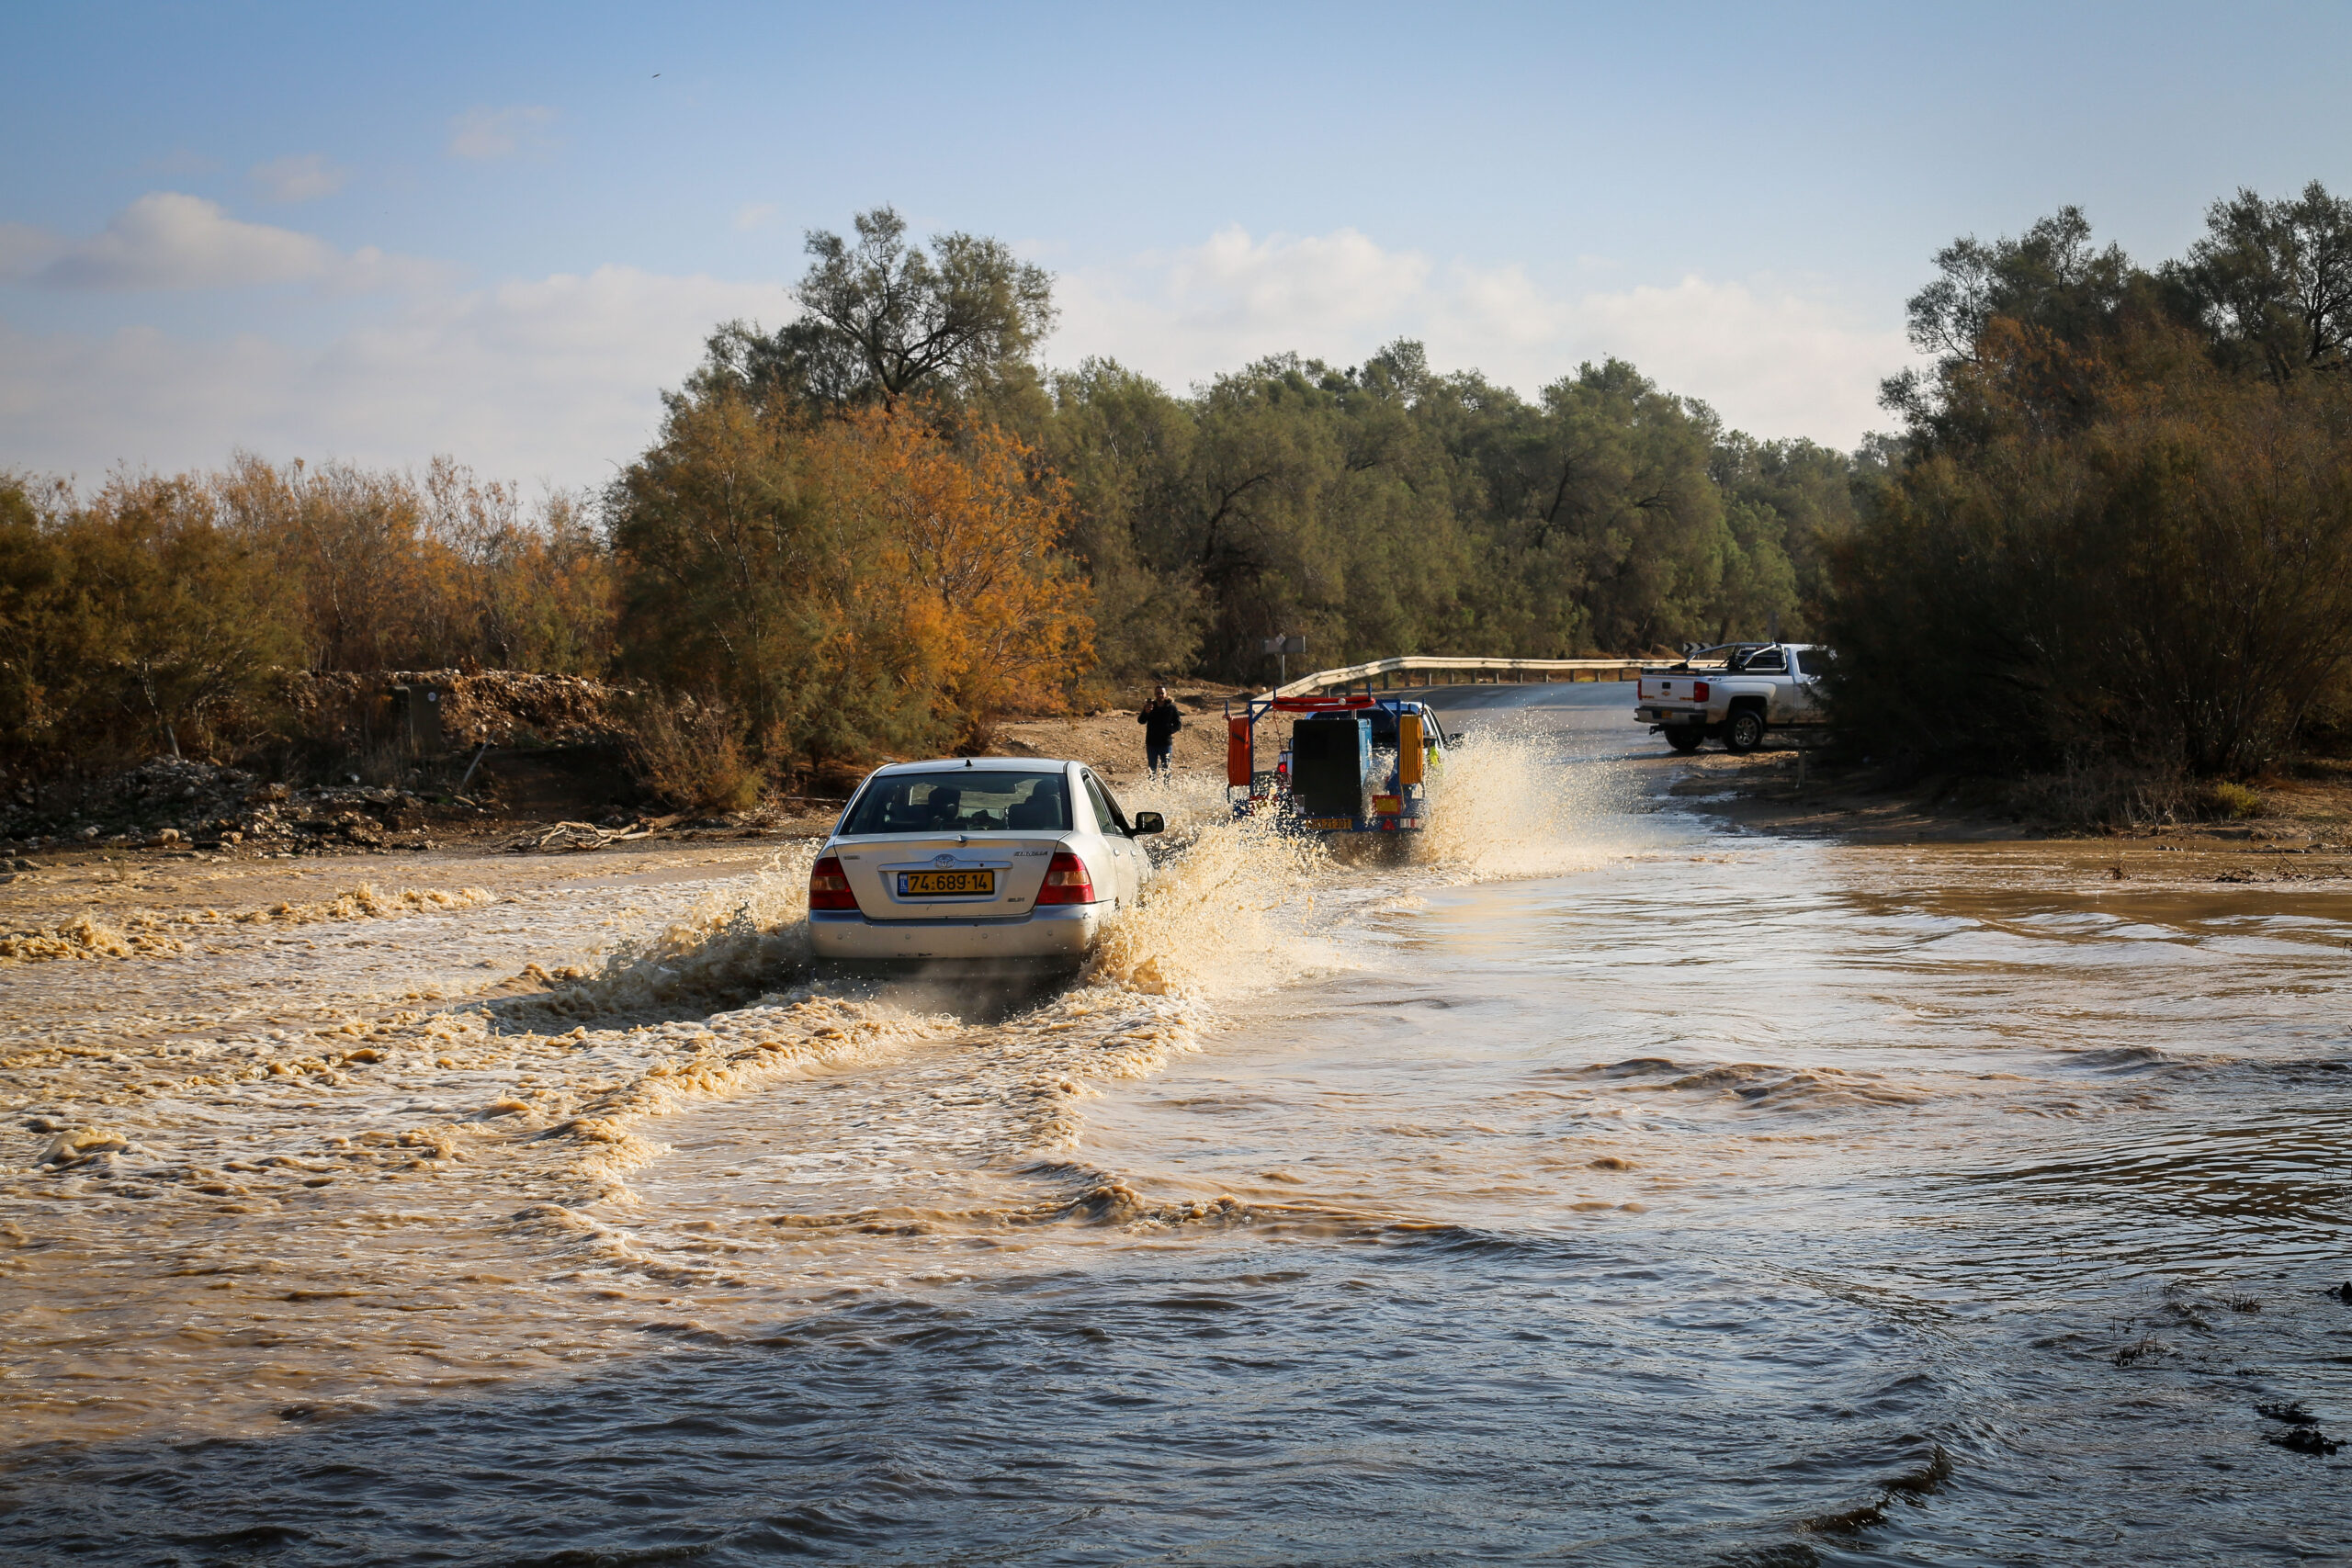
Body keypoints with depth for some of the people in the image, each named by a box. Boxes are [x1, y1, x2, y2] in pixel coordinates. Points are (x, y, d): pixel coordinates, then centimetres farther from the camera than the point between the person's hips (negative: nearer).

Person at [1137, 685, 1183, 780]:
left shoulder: (1171, 707, 0)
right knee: (1152, 769, 5)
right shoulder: (1150, 706, 2)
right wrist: (1146, 712, -29)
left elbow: (1178, 724, 4)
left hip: (1166, 744, -1)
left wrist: (1169, 731, -16)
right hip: (1151, 744, 1)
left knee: (1166, 770, 2)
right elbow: (1141, 721, -8)